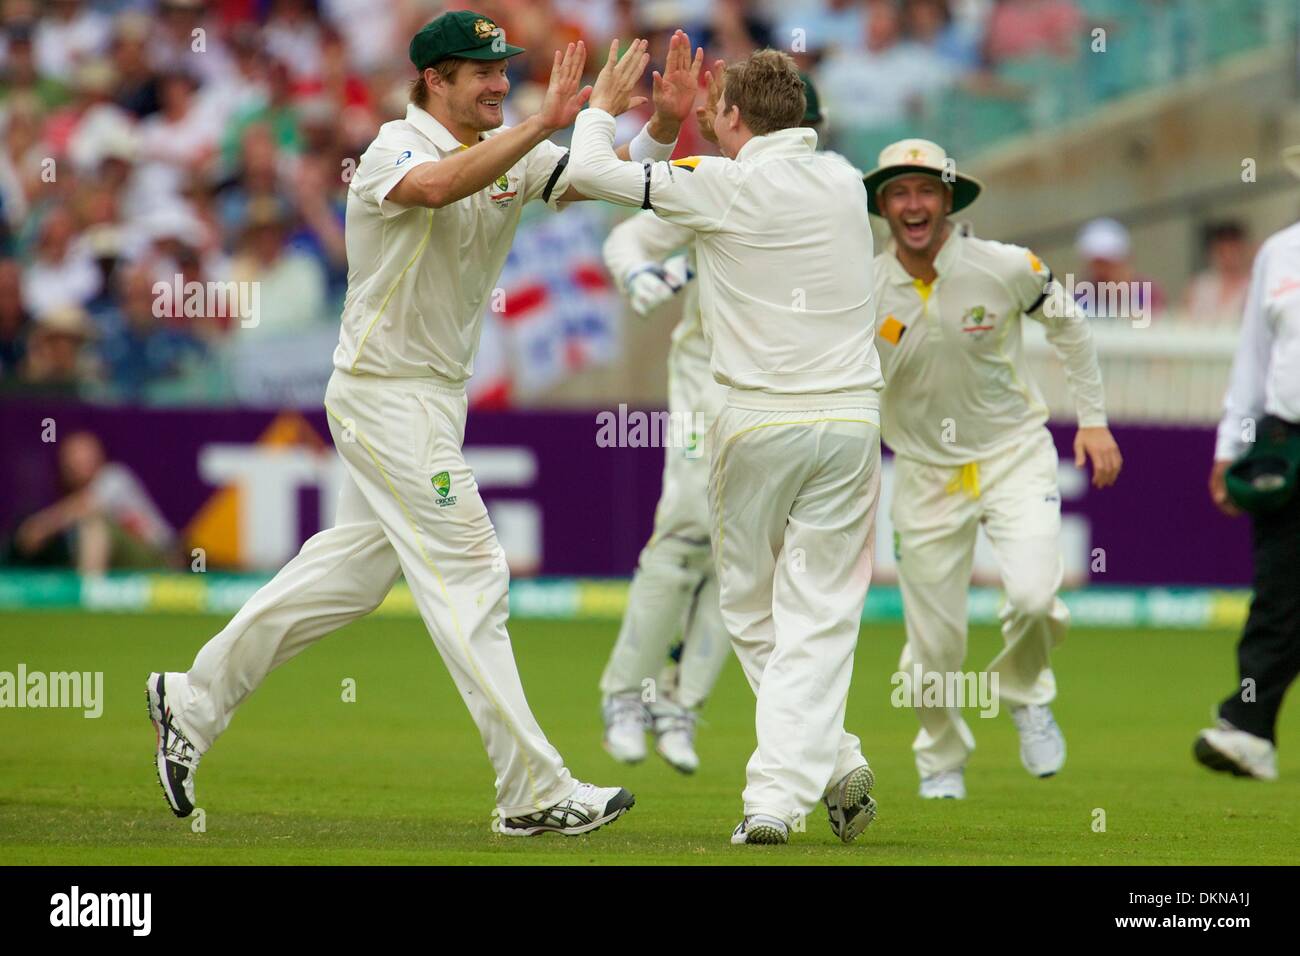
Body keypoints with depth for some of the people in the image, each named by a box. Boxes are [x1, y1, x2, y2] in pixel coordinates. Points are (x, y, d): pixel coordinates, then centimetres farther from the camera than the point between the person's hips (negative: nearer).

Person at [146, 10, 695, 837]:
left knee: (356, 570, 16)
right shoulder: (397, 150, -17)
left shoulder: (507, 153, 7)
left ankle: (195, 702, 27)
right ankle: (536, 793, -9)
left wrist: (663, 128, -23)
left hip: (437, 396, 9)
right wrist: (543, 124, -46)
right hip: (386, 391, -9)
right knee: (469, 580, -10)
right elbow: (437, 186, -40)